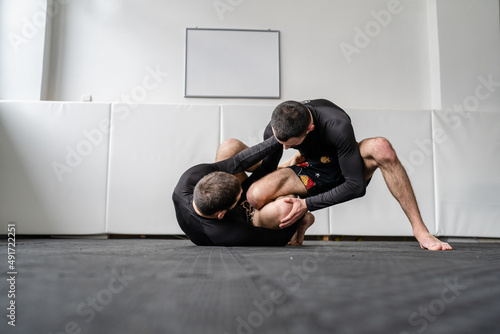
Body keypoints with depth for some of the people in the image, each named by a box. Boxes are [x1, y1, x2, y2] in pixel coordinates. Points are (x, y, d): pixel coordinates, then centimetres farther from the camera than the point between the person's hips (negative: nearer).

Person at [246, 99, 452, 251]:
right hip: (312, 172, 3)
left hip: (346, 170, -2)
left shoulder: (337, 126, -36)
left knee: (381, 147, -38)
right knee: (255, 195, -26)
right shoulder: (273, 131, -23)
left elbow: (356, 186, -30)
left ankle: (420, 230, -26)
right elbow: (265, 169, 3)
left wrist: (307, 204, -29)